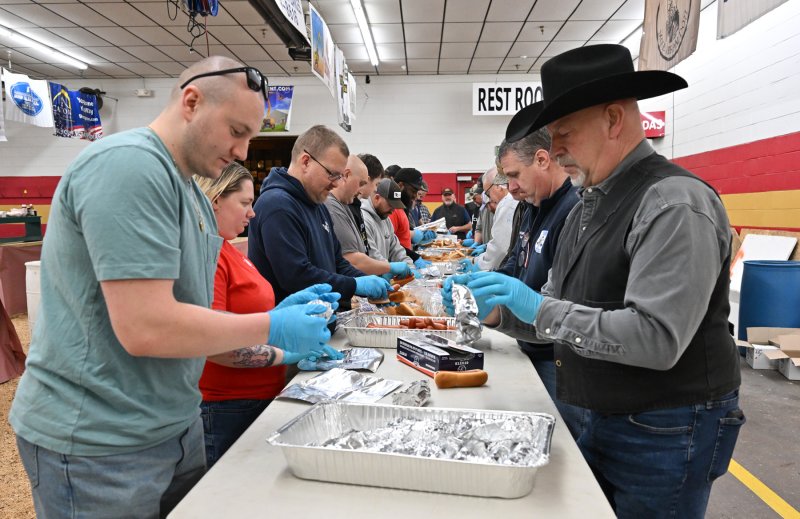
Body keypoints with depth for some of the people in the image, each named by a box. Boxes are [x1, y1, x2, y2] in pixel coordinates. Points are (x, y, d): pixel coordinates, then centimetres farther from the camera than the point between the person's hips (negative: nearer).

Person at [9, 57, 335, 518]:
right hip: (99, 445, -9)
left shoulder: (186, 186, 9)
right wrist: (270, 328, -17)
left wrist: (261, 345, 1)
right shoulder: (129, 164, -21)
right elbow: (145, 328, -28)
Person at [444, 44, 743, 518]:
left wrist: (541, 310, -26)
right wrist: (499, 308, -4)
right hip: (604, 419, 8)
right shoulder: (589, 204, 7)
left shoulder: (675, 204, -21)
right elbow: (566, 305, 12)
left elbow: (657, 339, -28)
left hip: (666, 432, -8)